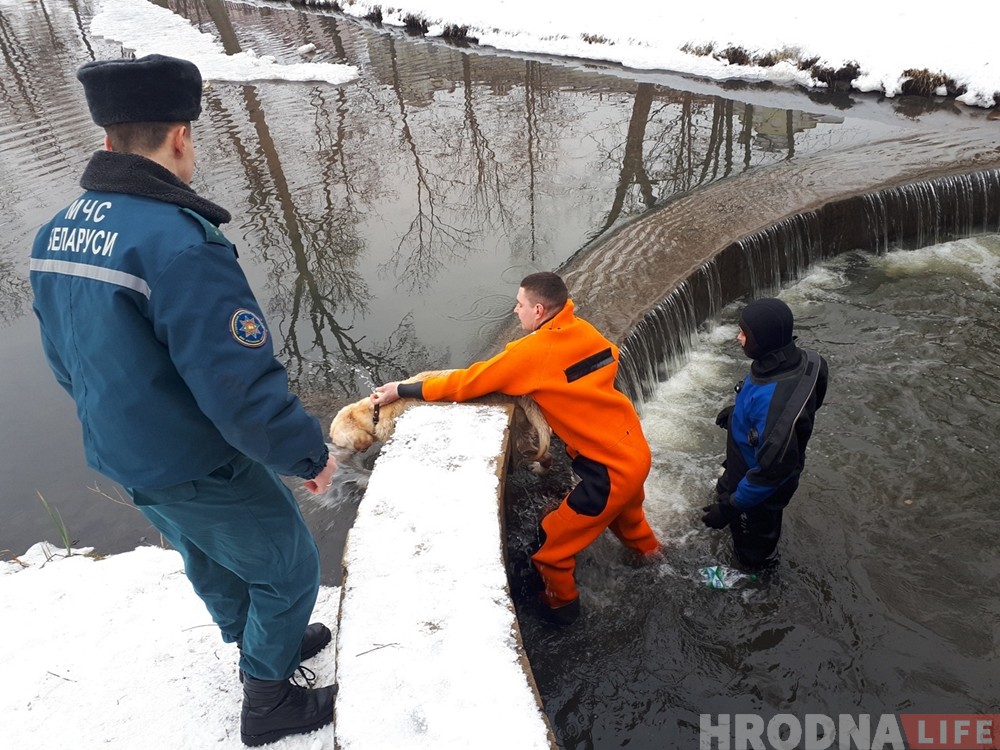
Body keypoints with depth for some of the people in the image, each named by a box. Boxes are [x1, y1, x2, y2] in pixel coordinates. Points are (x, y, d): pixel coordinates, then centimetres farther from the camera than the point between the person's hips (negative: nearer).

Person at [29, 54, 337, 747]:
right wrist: (309, 453, -16)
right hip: (203, 470, -8)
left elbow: (67, 362, 9)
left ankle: (265, 645, 53)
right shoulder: (180, 242, -30)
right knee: (287, 569, 15)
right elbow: (243, 385, -31)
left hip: (121, 459, 9)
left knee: (210, 562, 28)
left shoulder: (56, 235, -2)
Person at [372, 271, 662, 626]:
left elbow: (468, 382, -14)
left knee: (551, 544, 10)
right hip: (636, 449, 8)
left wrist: (402, 390, -3)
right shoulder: (582, 331, 0)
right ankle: (645, 546, 67)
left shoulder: (534, 352, -20)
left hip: (611, 468, -8)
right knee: (622, 504, 39)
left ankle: (560, 603, 34)